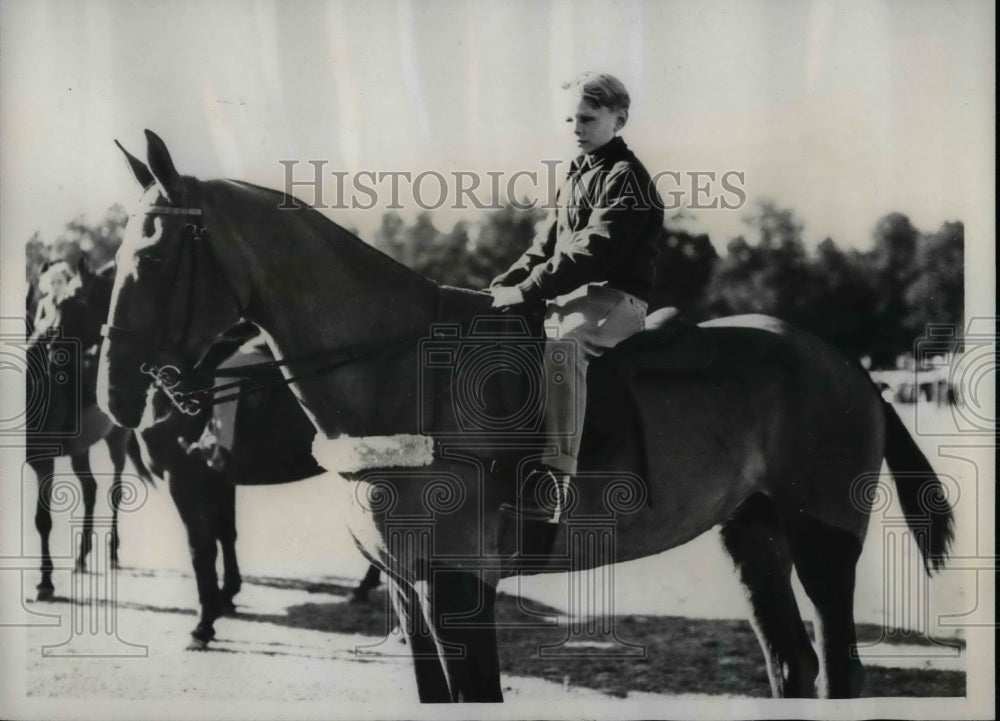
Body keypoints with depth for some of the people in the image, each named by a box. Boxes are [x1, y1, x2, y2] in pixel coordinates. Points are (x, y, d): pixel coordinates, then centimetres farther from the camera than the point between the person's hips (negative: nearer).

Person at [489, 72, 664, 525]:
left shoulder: (625, 178, -9)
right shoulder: (576, 176, 20)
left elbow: (591, 251, -21)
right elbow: (546, 246, 21)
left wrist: (528, 290, -25)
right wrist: (505, 283, 4)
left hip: (613, 297, -10)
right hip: (570, 296, 10)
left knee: (561, 341, -38)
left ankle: (556, 477, -45)